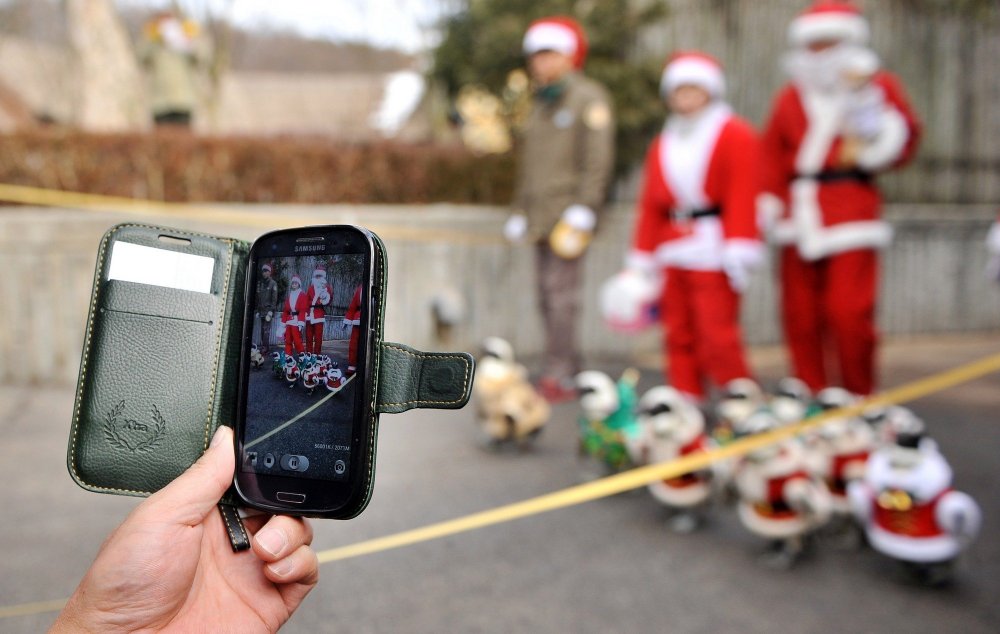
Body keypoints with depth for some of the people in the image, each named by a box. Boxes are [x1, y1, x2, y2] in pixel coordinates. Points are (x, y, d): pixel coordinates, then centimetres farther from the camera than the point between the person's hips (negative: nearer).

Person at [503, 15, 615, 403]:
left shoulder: (589, 98, -2)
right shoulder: (540, 103, 22)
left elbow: (598, 160, -10)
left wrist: (582, 210, -17)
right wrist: (519, 211, 19)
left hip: (567, 213, -8)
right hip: (540, 215, 8)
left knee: (560, 294, -12)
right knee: (548, 296, 7)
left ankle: (557, 376, -10)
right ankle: (568, 369, 14)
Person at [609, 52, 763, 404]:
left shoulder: (736, 135, 0)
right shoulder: (662, 144, 17)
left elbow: (743, 197, -9)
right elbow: (650, 206, 16)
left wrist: (737, 251, -17)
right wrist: (641, 263, 14)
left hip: (713, 252, -6)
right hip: (672, 255, 6)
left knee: (717, 339, -7)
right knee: (679, 338, 7)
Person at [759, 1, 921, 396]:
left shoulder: (879, 86, 10)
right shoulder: (790, 98, 16)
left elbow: (900, 145, 0)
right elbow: (773, 156, 13)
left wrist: (867, 100, -7)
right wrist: (770, 202, 2)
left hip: (852, 220, -3)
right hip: (800, 221, 3)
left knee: (849, 312, -9)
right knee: (800, 315, 3)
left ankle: (858, 399, 8)